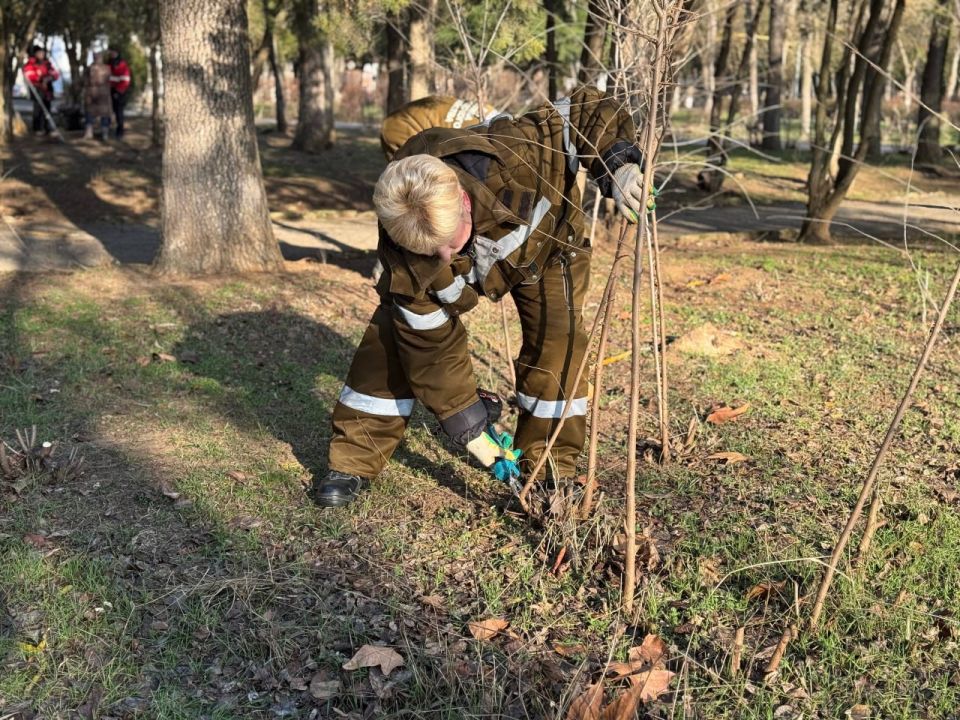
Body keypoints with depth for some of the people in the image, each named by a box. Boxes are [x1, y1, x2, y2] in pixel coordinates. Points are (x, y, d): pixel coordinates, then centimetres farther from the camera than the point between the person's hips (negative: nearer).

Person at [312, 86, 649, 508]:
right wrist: (467, 427, -25)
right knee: (394, 338, -11)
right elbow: (431, 345, -28)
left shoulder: (513, 159, -46)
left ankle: (550, 464, 2)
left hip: (544, 241, 0)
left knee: (557, 338, -15)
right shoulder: (403, 257, -39)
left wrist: (619, 164, -50)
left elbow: (586, 113, -32)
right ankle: (353, 462, 2)